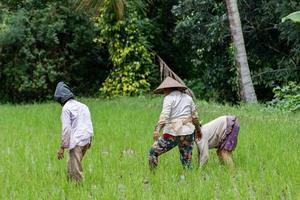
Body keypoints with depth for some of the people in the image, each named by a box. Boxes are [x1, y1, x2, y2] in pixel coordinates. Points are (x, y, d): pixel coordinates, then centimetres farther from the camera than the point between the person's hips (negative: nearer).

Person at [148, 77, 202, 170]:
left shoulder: (169, 98, -2)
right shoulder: (188, 97, 15)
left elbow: (164, 115, -18)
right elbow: (195, 116, 20)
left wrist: (157, 129, -28)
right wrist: (198, 130, 34)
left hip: (173, 133, -5)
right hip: (188, 133, 6)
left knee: (153, 152, 8)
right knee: (186, 161, 11)